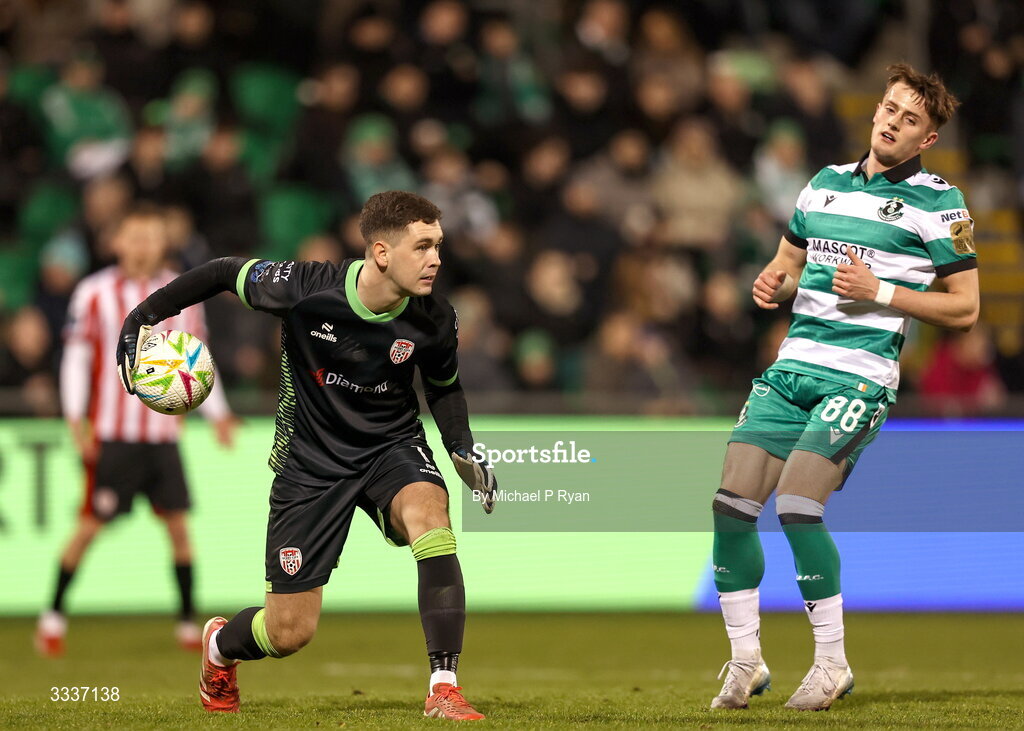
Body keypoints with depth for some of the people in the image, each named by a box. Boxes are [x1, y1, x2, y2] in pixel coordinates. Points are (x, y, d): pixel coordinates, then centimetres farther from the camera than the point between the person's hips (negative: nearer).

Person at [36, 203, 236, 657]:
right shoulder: (94, 293, -2)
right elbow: (75, 358, -1)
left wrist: (218, 415, 9)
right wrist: (75, 419, -9)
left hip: (163, 431, 3)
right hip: (111, 433, -3)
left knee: (176, 522, 0)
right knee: (91, 524, -4)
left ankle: (188, 622, 7)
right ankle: (54, 616, 9)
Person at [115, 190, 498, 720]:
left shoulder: (433, 321, -14)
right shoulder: (306, 289, -24)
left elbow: (444, 388, 8)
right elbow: (226, 273, -6)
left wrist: (463, 452, -7)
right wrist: (145, 315, -6)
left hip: (391, 447, 2)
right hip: (311, 459, -1)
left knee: (428, 512, -36)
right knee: (289, 633, -1)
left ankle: (444, 690, -31)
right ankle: (219, 646, 39)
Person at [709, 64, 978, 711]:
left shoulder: (938, 203, 0)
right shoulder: (826, 183, 17)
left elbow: (964, 308, -2)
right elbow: (789, 264, 29)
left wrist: (880, 291, -11)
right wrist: (773, 284, 5)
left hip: (860, 377, -6)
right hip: (793, 367, 6)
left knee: (796, 504, -20)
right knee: (732, 502, -7)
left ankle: (833, 662, -5)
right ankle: (745, 659, 6)